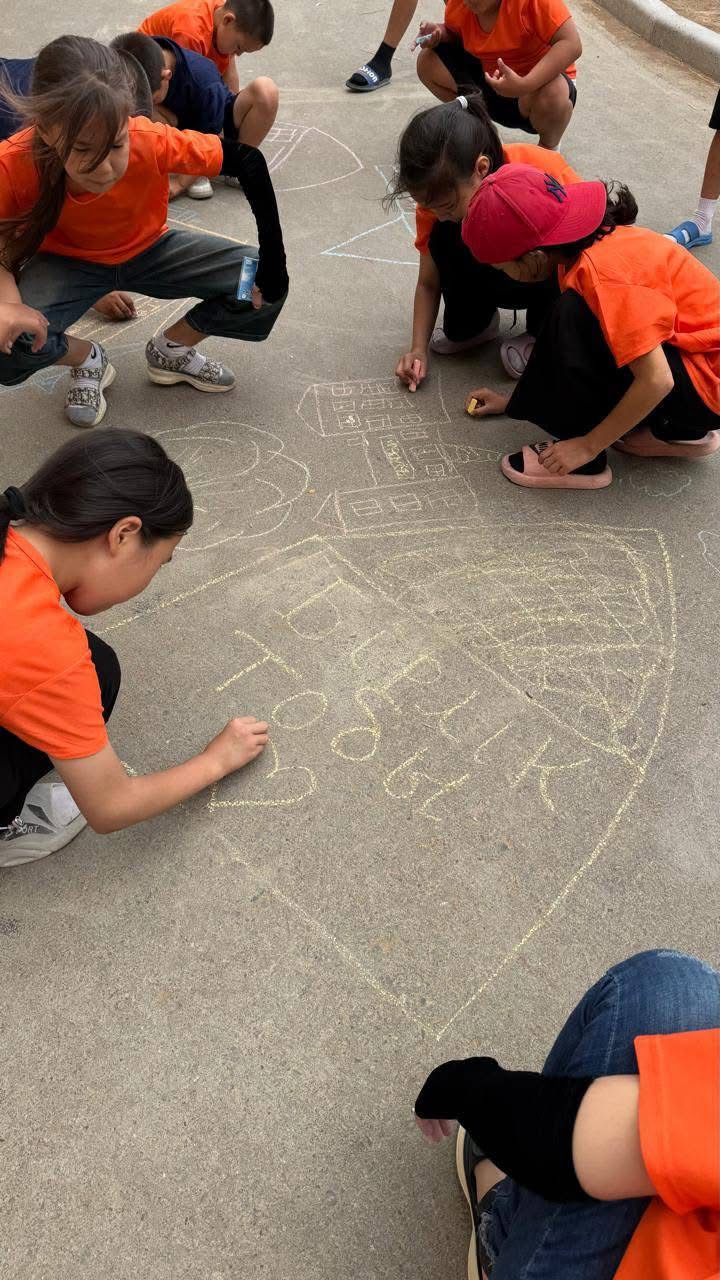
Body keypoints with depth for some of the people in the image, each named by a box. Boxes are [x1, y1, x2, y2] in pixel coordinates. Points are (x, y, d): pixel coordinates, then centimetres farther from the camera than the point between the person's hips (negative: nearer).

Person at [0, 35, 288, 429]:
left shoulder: (152, 142, -32)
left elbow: (248, 160, -22)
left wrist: (272, 263, -25)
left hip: (148, 251, 2)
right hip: (66, 262, -1)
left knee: (267, 288, -15)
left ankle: (171, 349, 11)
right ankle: (86, 358, 6)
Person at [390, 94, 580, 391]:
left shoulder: (543, 171, -34)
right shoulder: (438, 196, -20)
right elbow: (428, 283, -9)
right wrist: (419, 349, -22)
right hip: (498, 279, 4)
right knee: (444, 238, -27)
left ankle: (544, 333, -9)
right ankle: (471, 324, -1)